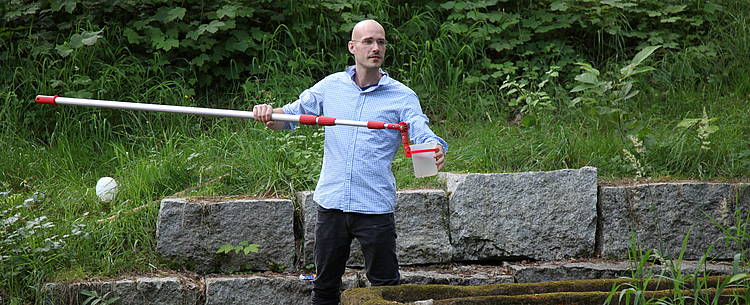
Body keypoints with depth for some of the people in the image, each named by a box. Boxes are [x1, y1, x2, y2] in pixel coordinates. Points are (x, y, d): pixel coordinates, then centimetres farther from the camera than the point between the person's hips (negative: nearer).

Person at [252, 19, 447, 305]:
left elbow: (421, 132, -14)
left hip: (375, 206, -3)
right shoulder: (330, 86, 8)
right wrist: (269, 114, -10)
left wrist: (436, 150, -38)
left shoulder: (402, 96, -1)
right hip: (331, 203, 3)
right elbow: (292, 114, 13)